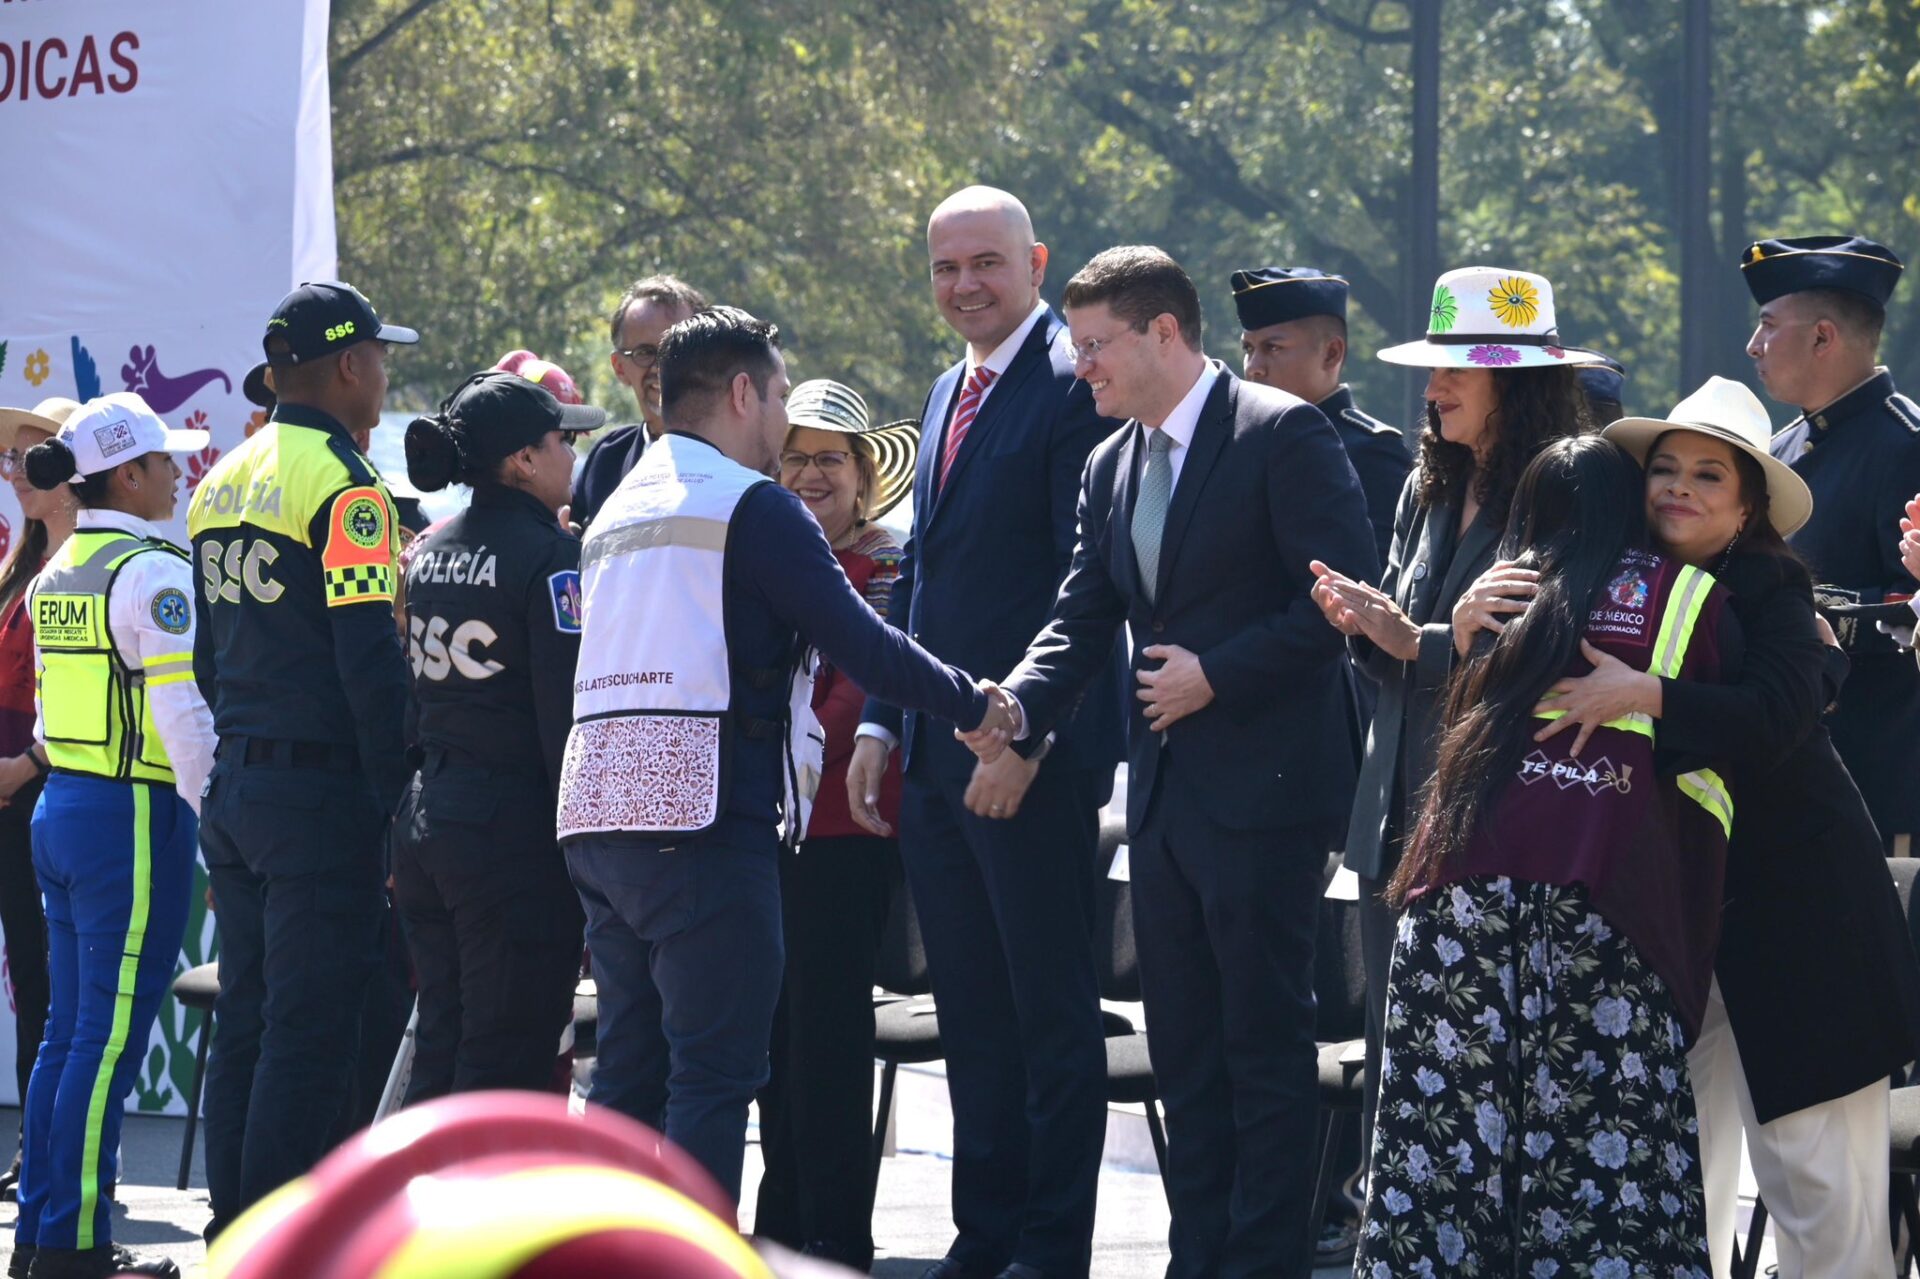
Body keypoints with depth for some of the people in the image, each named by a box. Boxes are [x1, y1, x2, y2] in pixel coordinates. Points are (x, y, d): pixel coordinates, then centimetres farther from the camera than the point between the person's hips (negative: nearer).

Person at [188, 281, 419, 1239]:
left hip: (237, 787, 8)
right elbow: (368, 658, -17)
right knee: (309, 1034, -6)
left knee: (246, 1024, 12)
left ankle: (231, 1234, 14)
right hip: (320, 791, -8)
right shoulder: (342, 485, -13)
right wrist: (396, 799, -14)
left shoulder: (223, 484, 13)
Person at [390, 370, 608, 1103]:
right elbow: (567, 712, -16)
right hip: (515, 824, -8)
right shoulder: (549, 557, -13)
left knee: (441, 1047, 14)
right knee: (509, 1063, -3)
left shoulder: (433, 550, 11)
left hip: (425, 817, 8)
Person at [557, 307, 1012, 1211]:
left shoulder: (618, 510, 20)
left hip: (597, 817, 8)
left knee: (626, 1068, 11)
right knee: (715, 1072, -6)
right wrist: (978, 708, 2)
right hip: (704, 819, -8)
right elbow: (860, 644, -8)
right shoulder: (752, 506, -5)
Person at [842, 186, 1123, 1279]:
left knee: (1052, 1013, -1)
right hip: (936, 757, 8)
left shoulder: (1073, 387, -10)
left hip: (1035, 760, -8)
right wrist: (880, 723, 14)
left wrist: (1027, 736, -19)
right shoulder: (948, 394, 17)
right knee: (972, 1014, 11)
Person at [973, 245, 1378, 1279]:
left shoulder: (1283, 435, -9)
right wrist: (1019, 706, -7)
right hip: (1163, 794, 8)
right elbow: (1083, 617, 12)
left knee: (1265, 1045, -3)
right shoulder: (1111, 466, 14)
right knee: (1182, 1049, 10)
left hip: (1260, 793, -8)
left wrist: (1216, 675, -15)